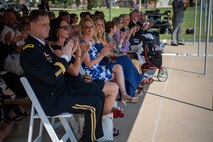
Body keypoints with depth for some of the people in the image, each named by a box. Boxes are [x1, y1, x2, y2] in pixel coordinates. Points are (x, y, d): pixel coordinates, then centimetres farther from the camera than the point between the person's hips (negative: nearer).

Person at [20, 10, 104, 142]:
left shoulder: (42, 44, 10)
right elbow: (51, 76, -28)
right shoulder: (29, 50, -19)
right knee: (94, 104, -17)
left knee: (100, 95, 8)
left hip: (62, 89, 10)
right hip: (52, 100, -10)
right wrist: (65, 56, -17)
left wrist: (69, 53, -1)